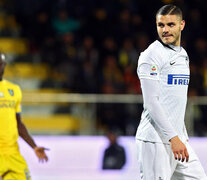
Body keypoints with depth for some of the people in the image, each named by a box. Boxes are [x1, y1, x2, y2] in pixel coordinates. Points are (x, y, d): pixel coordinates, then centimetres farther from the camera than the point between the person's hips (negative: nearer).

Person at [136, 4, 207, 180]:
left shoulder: (183, 55, 17)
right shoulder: (151, 55, -10)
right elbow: (151, 101, -17)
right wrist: (173, 138, -20)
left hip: (177, 137, 8)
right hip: (155, 140, -8)